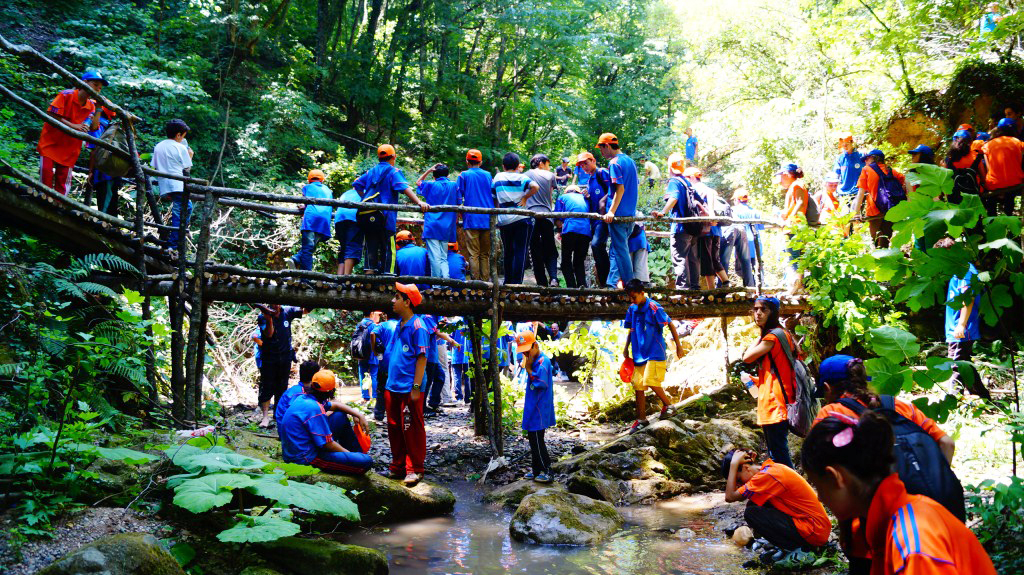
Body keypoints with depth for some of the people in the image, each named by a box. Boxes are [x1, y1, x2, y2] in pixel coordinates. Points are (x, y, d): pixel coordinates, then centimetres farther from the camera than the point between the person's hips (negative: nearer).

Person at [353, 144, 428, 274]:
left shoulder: (371, 172, 17)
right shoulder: (393, 172, 0)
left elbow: (356, 184, 21)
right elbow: (404, 188, -16)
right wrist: (419, 202, -27)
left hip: (365, 215, 5)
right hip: (383, 215, -5)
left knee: (371, 246, 10)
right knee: (388, 246, -1)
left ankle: (370, 270, 5)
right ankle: (386, 274, -7)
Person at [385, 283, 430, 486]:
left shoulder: (417, 326, -11)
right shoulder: (398, 325, 13)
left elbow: (422, 358, -14)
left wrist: (416, 387, -17)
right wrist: (388, 382, 16)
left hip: (409, 389, -8)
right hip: (393, 387, 8)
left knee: (412, 430, 0)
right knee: (394, 429, 13)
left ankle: (414, 469, 8)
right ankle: (398, 467, 23)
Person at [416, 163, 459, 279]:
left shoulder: (431, 185, 2)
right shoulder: (454, 186, 7)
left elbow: (418, 182, 22)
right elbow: (458, 205, 9)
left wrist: (429, 170, 14)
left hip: (432, 227, -3)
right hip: (447, 228, 3)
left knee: (435, 257, -6)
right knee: (444, 258, 8)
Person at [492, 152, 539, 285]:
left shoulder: (498, 178, 8)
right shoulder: (521, 177, -1)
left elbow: (493, 198, 13)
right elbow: (535, 187, -19)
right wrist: (525, 198, -7)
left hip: (504, 220, 3)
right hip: (521, 219, -3)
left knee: (508, 252, 16)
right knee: (520, 252, 0)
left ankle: (508, 281, 22)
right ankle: (516, 282, -5)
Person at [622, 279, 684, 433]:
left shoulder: (653, 307, -14)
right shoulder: (632, 309, 6)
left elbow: (670, 325, -12)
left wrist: (678, 345, -11)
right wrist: (626, 347, 15)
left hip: (655, 353, -7)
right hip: (639, 354, 7)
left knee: (651, 382, -18)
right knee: (638, 386, 6)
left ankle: (668, 405, 8)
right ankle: (641, 419, 17)